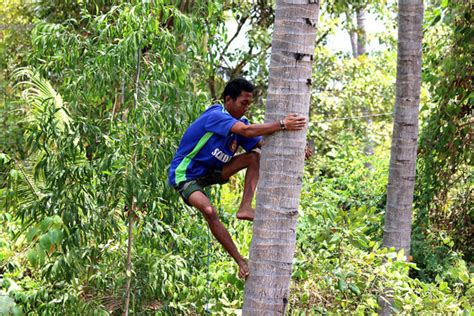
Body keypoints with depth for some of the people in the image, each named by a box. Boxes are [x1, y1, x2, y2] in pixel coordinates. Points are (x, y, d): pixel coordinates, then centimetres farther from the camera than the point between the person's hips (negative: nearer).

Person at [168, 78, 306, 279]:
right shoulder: (215, 116, -26)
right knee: (209, 211, -33)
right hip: (185, 176, -8)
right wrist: (282, 125, -43)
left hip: (210, 171, 8)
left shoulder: (237, 121, 1)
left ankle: (245, 208, -18)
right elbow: (247, 131, -41)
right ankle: (240, 262, -25)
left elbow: (263, 144, -5)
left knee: (255, 157, -7)